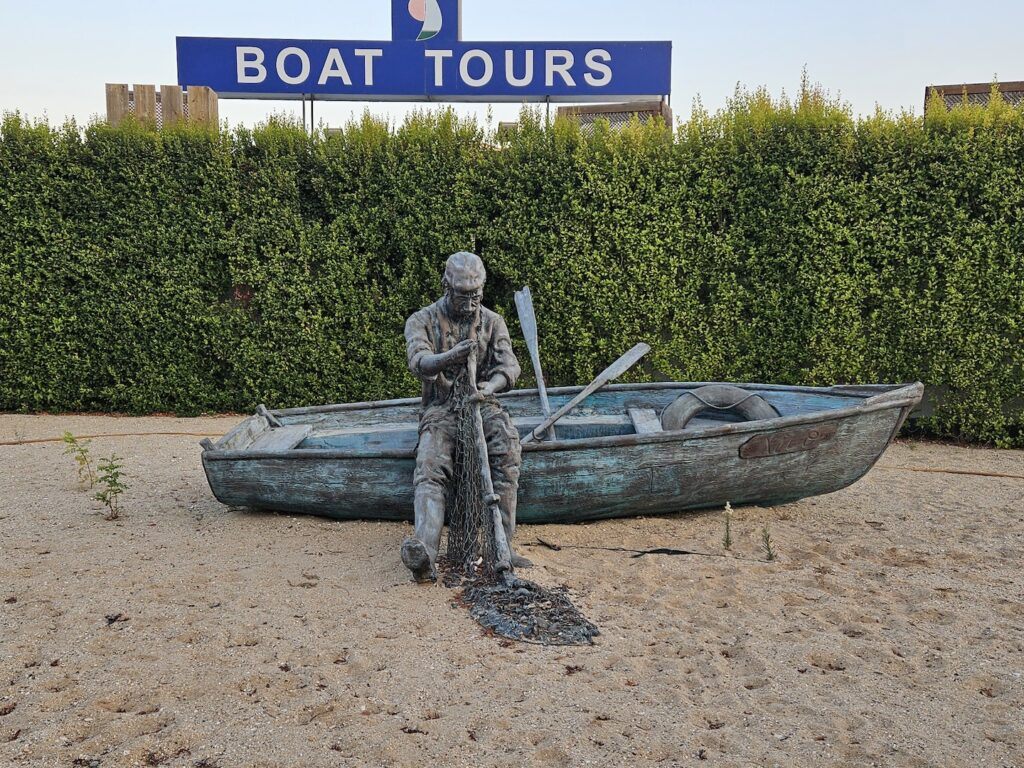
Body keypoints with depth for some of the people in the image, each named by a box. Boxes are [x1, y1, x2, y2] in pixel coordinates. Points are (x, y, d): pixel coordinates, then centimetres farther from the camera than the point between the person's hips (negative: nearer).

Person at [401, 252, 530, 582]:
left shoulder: (492, 322, 9)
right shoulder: (422, 321, 2)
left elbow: (508, 365, -5)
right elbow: (419, 362, -17)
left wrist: (491, 385, -30)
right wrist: (450, 356, -41)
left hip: (482, 404, 1)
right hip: (440, 409, -1)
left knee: (508, 448, -32)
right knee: (430, 470, -29)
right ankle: (425, 557, -47)